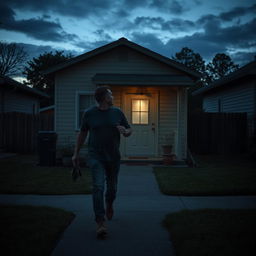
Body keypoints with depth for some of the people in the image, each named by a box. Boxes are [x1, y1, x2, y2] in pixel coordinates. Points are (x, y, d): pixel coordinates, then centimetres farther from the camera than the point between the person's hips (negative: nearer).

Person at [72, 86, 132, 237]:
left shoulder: (117, 112, 4)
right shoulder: (89, 113, -1)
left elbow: (129, 131, 11)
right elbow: (82, 134, 8)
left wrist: (125, 131, -13)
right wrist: (76, 154, 9)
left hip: (113, 157, 3)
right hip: (96, 156, -3)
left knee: (112, 187, 14)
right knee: (98, 187, -15)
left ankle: (109, 205, 48)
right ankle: (101, 222, -12)